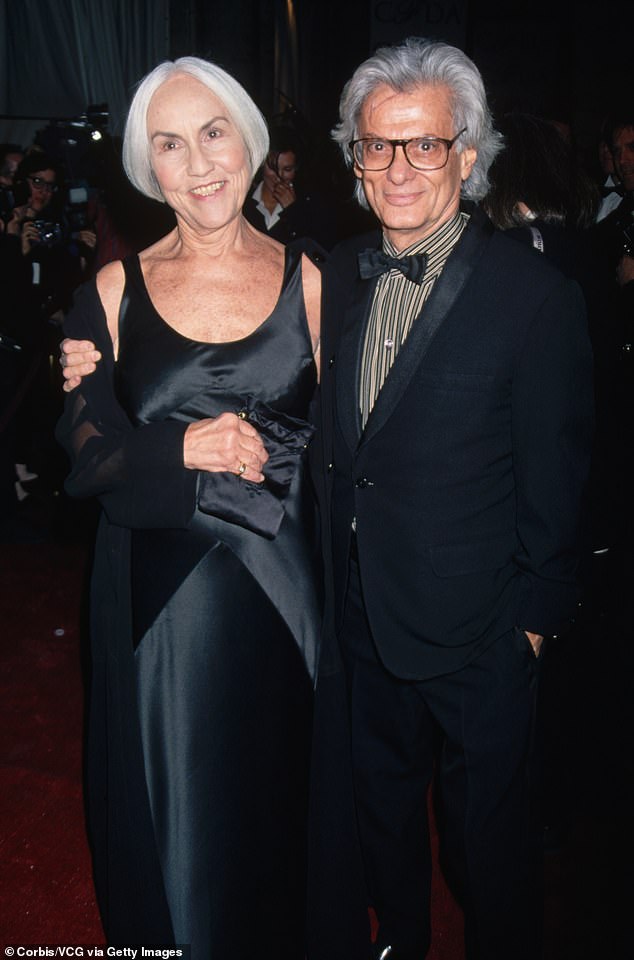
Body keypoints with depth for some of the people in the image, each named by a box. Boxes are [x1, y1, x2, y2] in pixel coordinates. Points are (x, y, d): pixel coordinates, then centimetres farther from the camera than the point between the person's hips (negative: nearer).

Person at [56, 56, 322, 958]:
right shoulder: (113, 291, 1)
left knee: (278, 795, 15)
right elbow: (85, 453, -2)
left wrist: (262, 448, -14)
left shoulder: (307, 280, 1)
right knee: (176, 802, 13)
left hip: (278, 582, 0)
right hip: (157, 594, 0)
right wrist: (184, 449, -16)